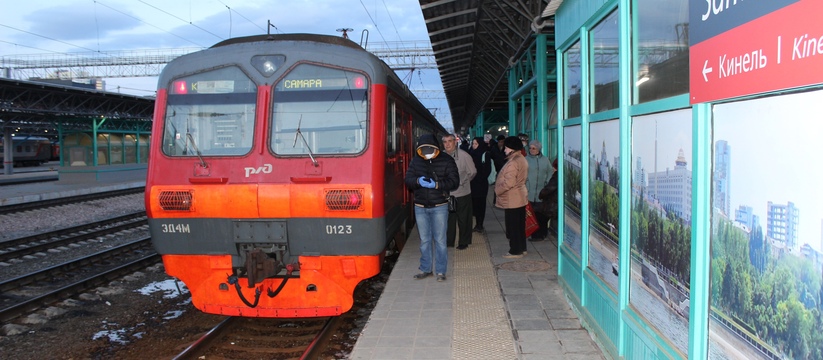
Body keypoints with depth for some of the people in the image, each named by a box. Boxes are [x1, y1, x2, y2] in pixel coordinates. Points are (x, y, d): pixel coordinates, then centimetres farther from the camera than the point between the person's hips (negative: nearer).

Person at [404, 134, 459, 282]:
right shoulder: (415, 161, 3)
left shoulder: (447, 161, -5)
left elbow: (454, 182, -9)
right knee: (424, 240, 12)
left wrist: (436, 184, -23)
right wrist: (418, 181, -23)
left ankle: (441, 271, 11)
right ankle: (425, 269, 23)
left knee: (440, 240, 1)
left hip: (439, 207, -3)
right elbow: (408, 180, -1)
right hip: (420, 207, 3)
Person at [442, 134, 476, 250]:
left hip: (462, 193, -3)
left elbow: (472, 172, -3)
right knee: (449, 219, 12)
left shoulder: (464, 155, -12)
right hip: (447, 193, 3)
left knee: (463, 219, 8)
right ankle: (449, 241, 24)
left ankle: (463, 242, 21)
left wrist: (463, 182, 3)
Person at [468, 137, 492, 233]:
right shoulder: (470, 153, 10)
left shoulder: (485, 154, -2)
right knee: (474, 203, 4)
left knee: (480, 203, -1)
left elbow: (488, 170, -6)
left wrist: (480, 178, -12)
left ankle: (480, 225, 4)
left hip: (481, 183, -4)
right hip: (472, 183, 4)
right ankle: (478, 224, 12)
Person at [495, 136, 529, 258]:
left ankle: (515, 251, 6)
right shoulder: (522, 159, 10)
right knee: (520, 225, 16)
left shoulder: (513, 163, -21)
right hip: (521, 198, 10)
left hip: (512, 200, -10)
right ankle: (522, 248, 25)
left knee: (512, 226, -1)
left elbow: (509, 183, -26)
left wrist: (497, 190, -11)